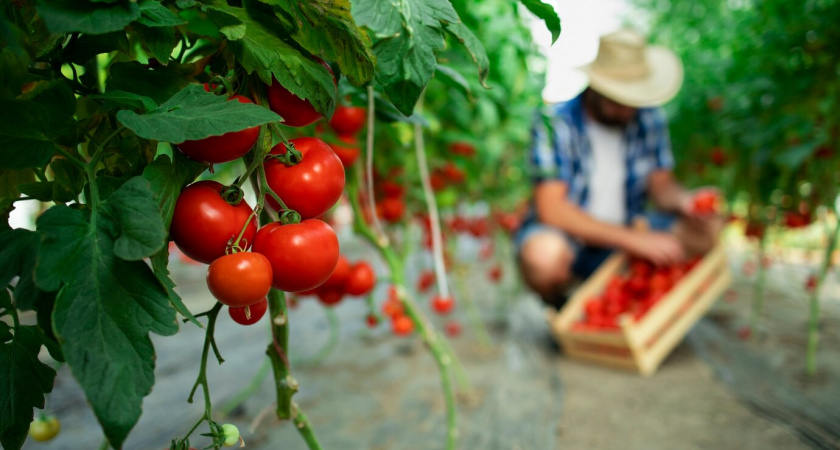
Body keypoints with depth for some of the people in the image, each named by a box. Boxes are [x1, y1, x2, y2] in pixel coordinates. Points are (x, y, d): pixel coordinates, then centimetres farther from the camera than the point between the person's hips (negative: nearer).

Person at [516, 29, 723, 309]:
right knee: (544, 255, -39)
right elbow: (551, 208, -25)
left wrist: (684, 201, -20)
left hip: (626, 235, 6)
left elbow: (661, 185, 5)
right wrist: (634, 239, -29)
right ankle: (559, 307, -3)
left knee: (708, 229, -13)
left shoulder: (649, 119, -1)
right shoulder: (556, 123, -18)